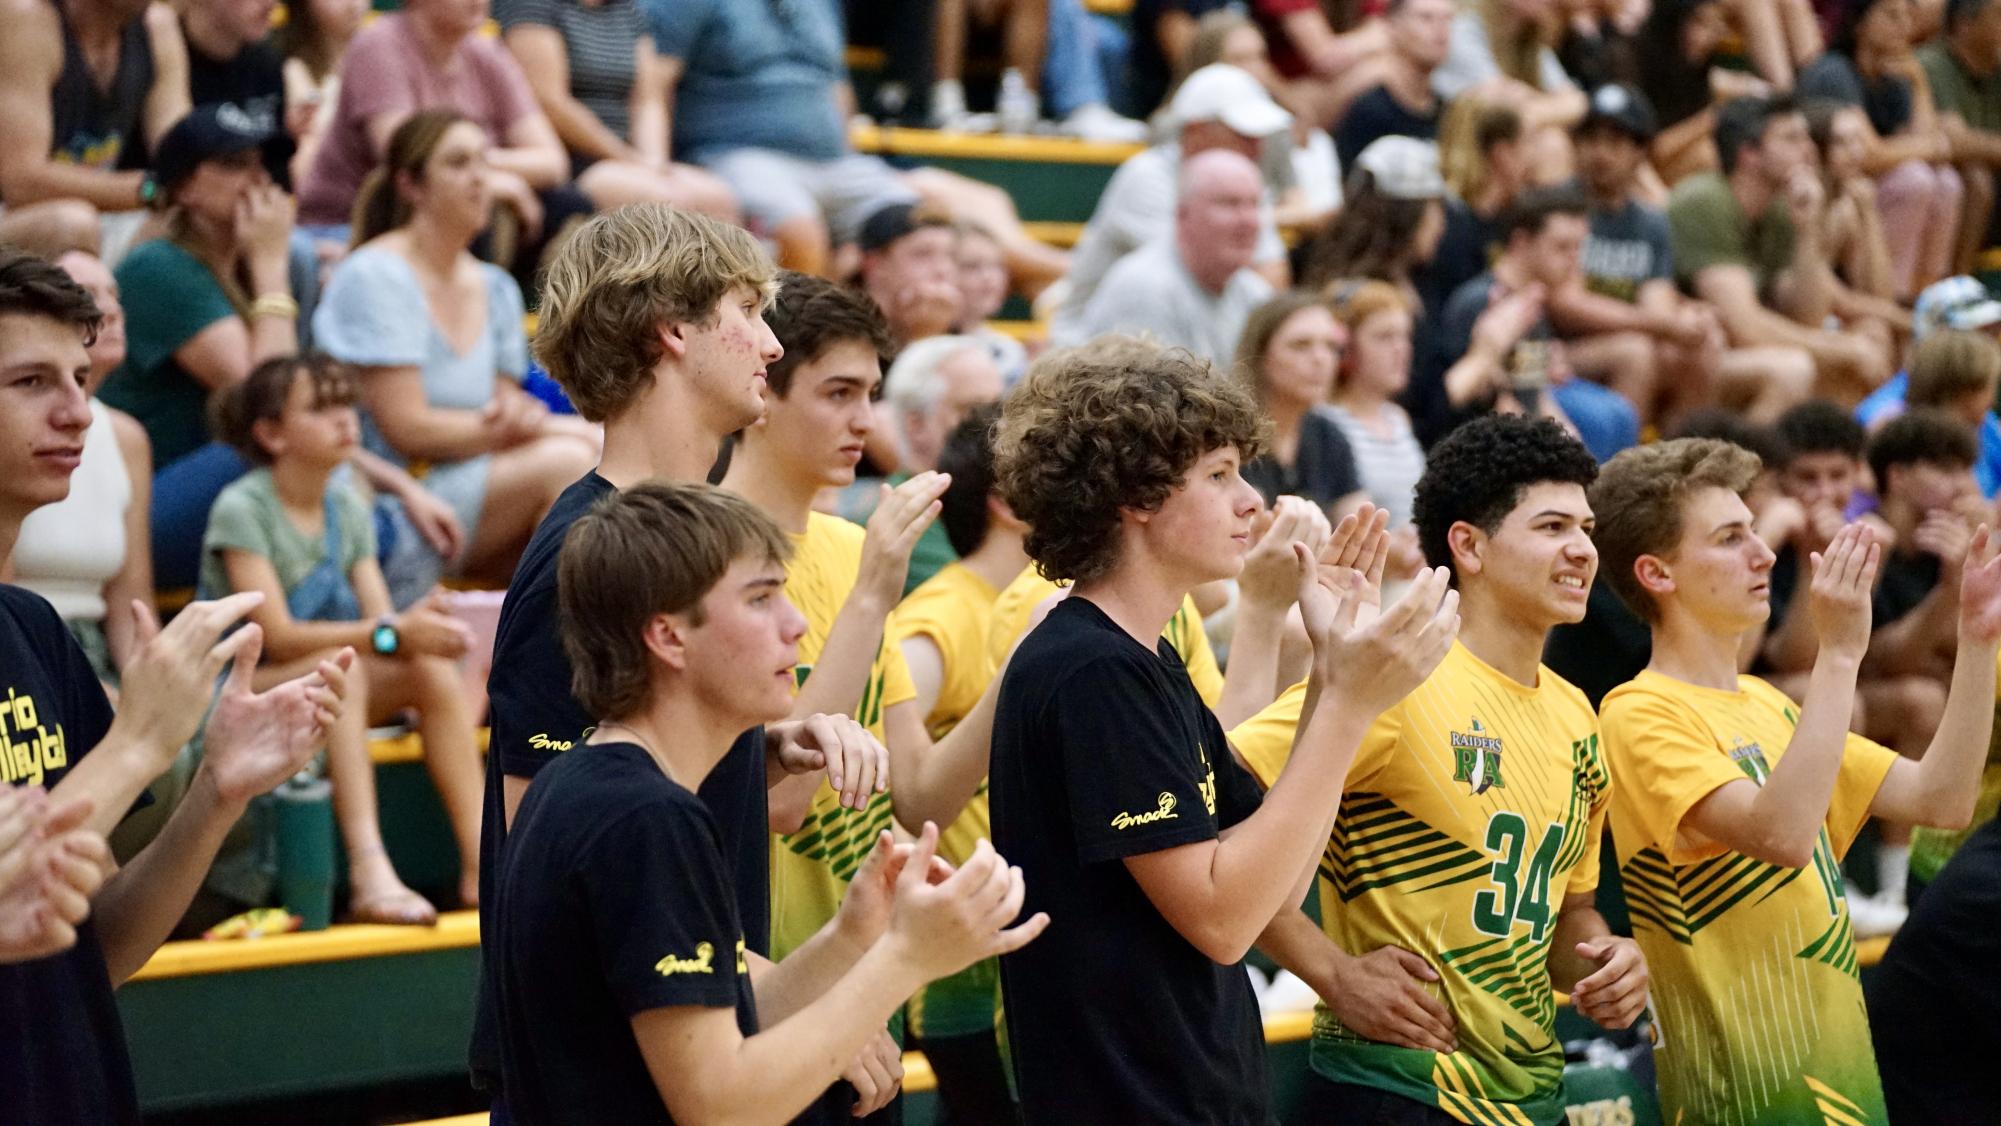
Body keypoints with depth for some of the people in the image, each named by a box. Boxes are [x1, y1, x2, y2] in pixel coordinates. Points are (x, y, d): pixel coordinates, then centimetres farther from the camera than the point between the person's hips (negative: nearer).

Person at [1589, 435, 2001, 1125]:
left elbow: (1940, 799, 9)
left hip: (1843, 1066, 8)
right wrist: (1839, 654, -26)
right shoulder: (1641, 715, -13)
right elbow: (1780, 835, -29)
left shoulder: (1764, 705, 15)